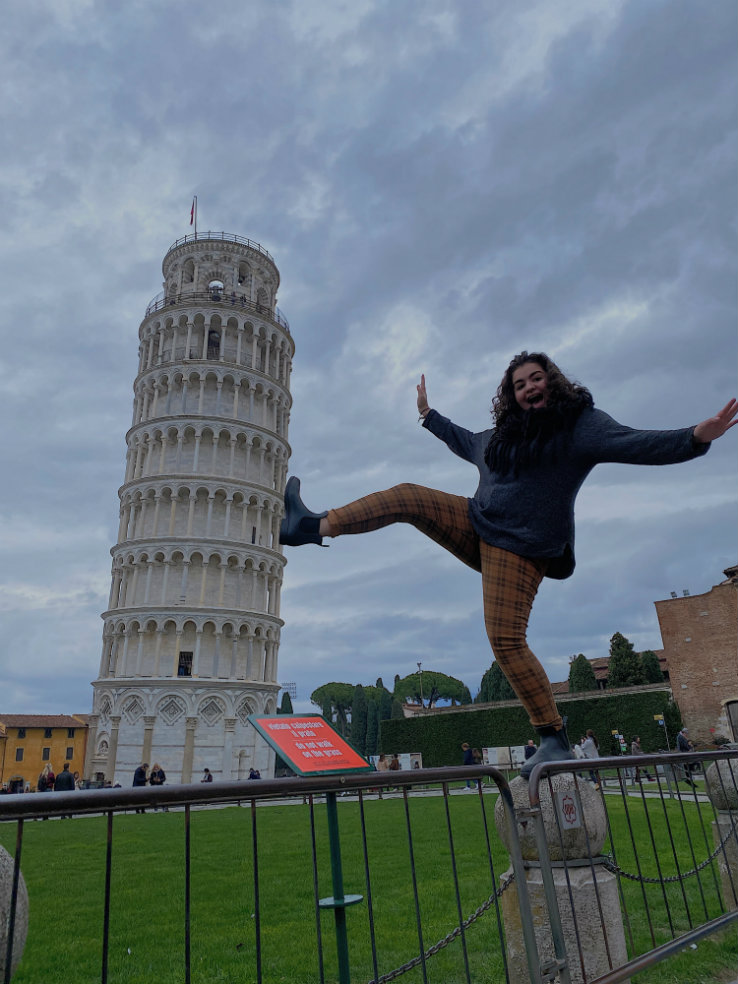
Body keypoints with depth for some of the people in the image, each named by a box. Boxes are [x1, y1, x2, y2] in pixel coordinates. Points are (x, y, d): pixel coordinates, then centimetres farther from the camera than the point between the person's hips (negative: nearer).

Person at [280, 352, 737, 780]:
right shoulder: (503, 435, 18)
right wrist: (428, 414, 46)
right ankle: (313, 526, -1)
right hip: (476, 526, 8)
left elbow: (640, 445, -17)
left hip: (519, 547, -7)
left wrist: (697, 436, -34)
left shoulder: (582, 424, -4)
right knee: (406, 497, -2)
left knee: (507, 641, -15)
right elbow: (464, 442, 37)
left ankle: (555, 739, -1)